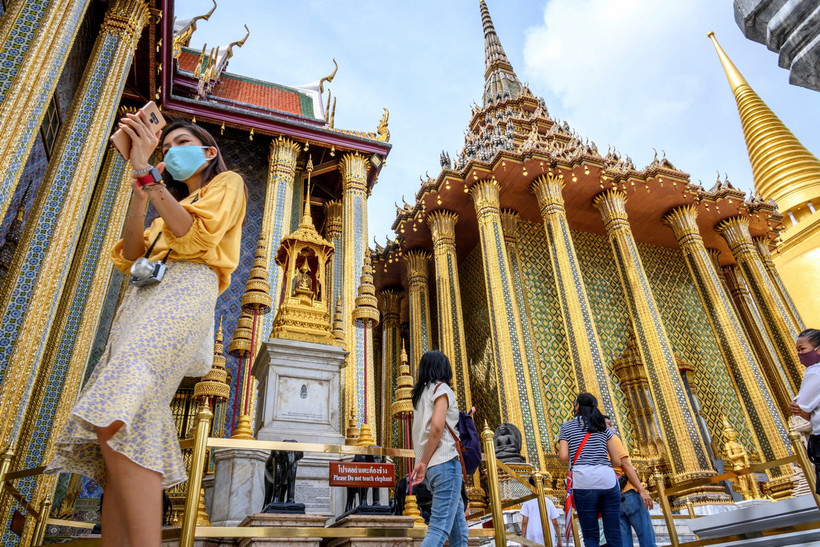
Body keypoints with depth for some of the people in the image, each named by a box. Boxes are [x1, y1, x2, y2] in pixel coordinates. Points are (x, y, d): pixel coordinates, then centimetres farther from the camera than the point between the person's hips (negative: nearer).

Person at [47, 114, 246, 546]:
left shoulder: (227, 184, 16)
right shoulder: (170, 209, 37)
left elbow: (196, 235, -6)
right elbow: (130, 258, 17)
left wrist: (146, 174, -11)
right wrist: (141, 186, 6)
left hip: (183, 292, -8)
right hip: (142, 300, 8)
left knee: (116, 422, -29)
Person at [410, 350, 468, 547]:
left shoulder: (420, 393, 20)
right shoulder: (441, 388, -2)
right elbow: (437, 426, -17)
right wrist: (423, 462, -12)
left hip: (432, 466, 8)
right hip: (445, 462, -8)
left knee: (459, 531, 12)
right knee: (439, 529, -12)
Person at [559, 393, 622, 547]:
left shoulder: (567, 426, 10)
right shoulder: (603, 427, 17)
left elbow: (564, 457, 0)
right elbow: (617, 459, 14)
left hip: (584, 481, -2)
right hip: (607, 478, 3)